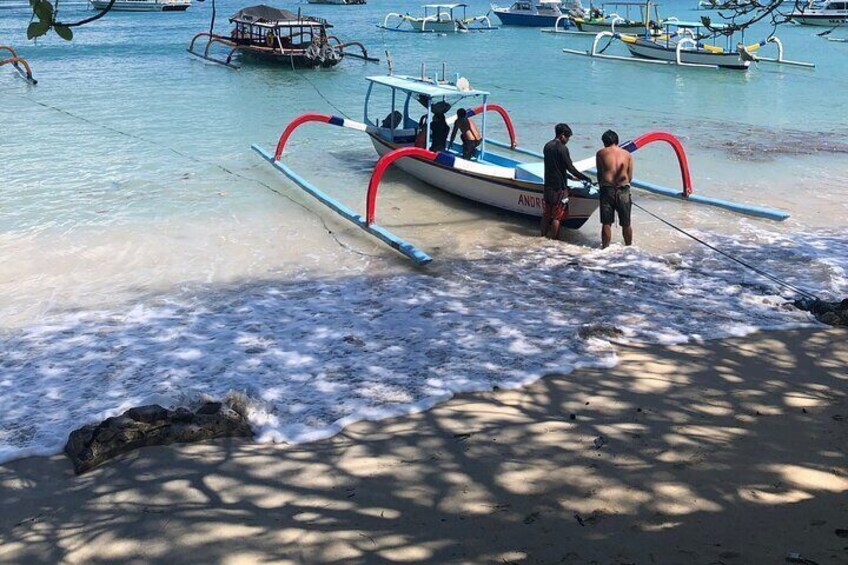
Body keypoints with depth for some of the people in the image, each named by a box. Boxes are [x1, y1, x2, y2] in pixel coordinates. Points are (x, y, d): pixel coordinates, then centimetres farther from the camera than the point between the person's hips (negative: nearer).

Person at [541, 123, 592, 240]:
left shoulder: (547, 146, 10)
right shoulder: (562, 149, -15)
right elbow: (570, 168, -16)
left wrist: (569, 176, 24)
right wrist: (585, 178, -7)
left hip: (548, 185, 8)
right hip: (559, 186, -8)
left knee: (546, 214, 15)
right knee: (557, 217, 0)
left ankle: (543, 237, 21)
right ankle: (553, 240, 3)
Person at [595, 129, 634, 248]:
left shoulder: (601, 153, 4)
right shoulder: (627, 154, 9)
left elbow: (599, 173, 6)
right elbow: (630, 177, 9)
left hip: (607, 189, -2)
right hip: (624, 190, 2)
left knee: (606, 223, 3)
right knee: (626, 224, 11)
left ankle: (605, 249, 5)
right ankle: (628, 248, 22)